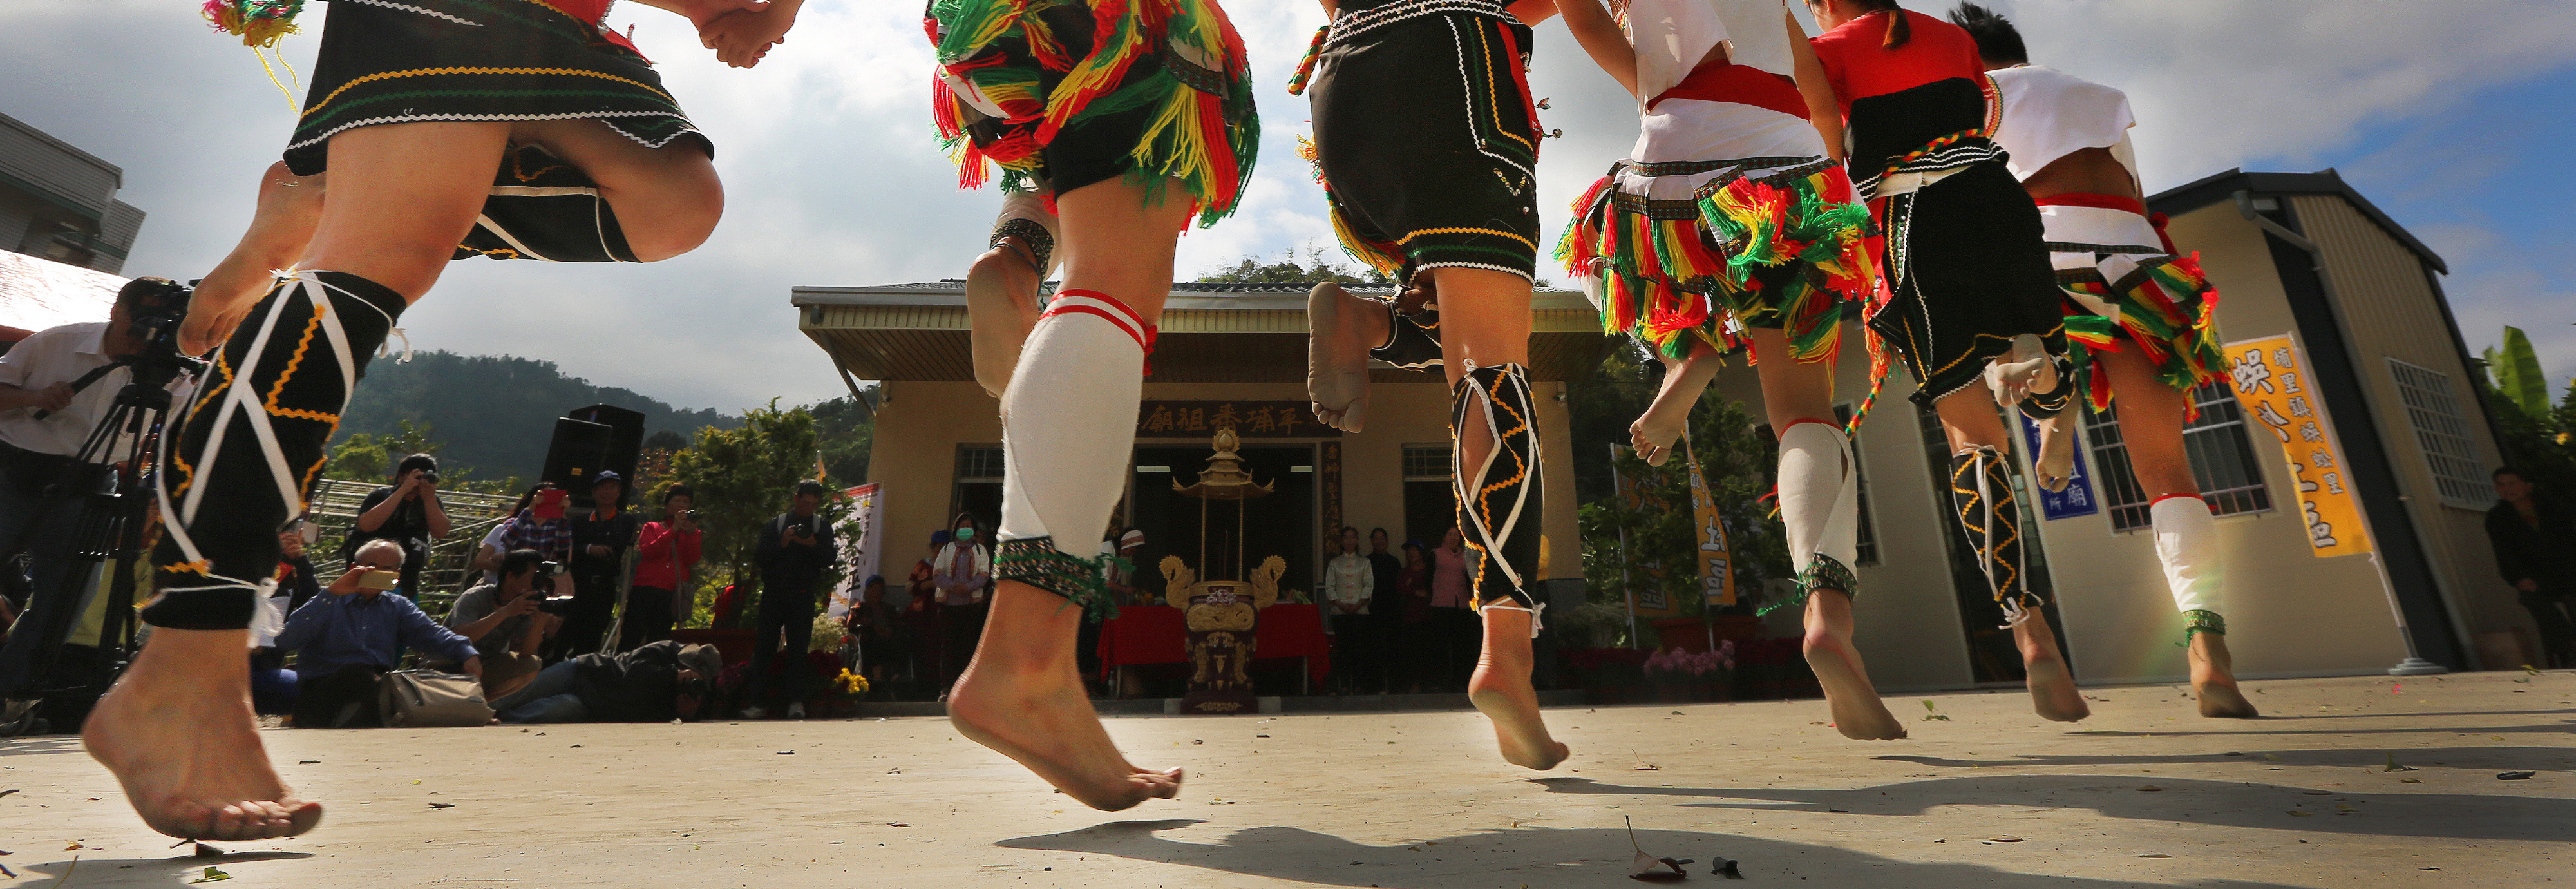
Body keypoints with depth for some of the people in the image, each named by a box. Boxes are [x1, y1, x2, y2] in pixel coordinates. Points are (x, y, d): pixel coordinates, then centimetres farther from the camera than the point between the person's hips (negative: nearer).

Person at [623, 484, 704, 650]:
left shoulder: (693, 533, 18)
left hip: (672, 594, 1)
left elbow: (692, 560, 0)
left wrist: (690, 532, -13)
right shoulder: (652, 528, 16)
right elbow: (648, 552, -5)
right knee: (632, 636, -7)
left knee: (657, 641, 3)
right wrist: (674, 529, -12)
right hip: (646, 589, -1)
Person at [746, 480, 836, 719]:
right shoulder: (776, 524, 9)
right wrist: (782, 543, -15)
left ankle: (796, 701, 1)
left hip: (803, 595, 0)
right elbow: (759, 556, 0)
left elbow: (830, 559, 0)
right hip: (774, 593, 0)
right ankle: (757, 702, 3)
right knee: (764, 647, 0)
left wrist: (813, 544, -16)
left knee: (798, 648, -1)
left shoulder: (822, 527, 10)